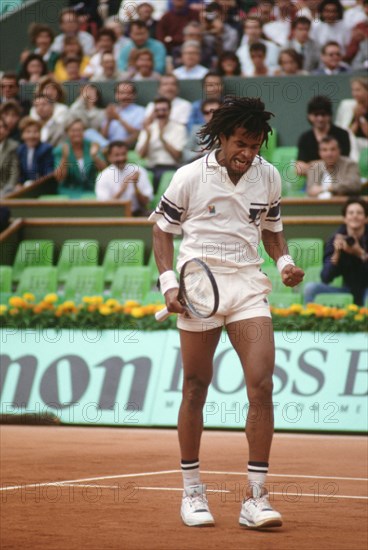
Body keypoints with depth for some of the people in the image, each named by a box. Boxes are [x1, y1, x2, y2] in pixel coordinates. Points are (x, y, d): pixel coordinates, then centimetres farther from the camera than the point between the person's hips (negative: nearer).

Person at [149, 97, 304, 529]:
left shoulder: (269, 177, 6)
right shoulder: (190, 177, -4)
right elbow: (163, 229, 5)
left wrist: (284, 260, 1)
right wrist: (168, 282, -7)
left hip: (247, 285, 2)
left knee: (262, 384, -11)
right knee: (195, 388, 4)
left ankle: (255, 498, -7)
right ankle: (192, 490, 19)